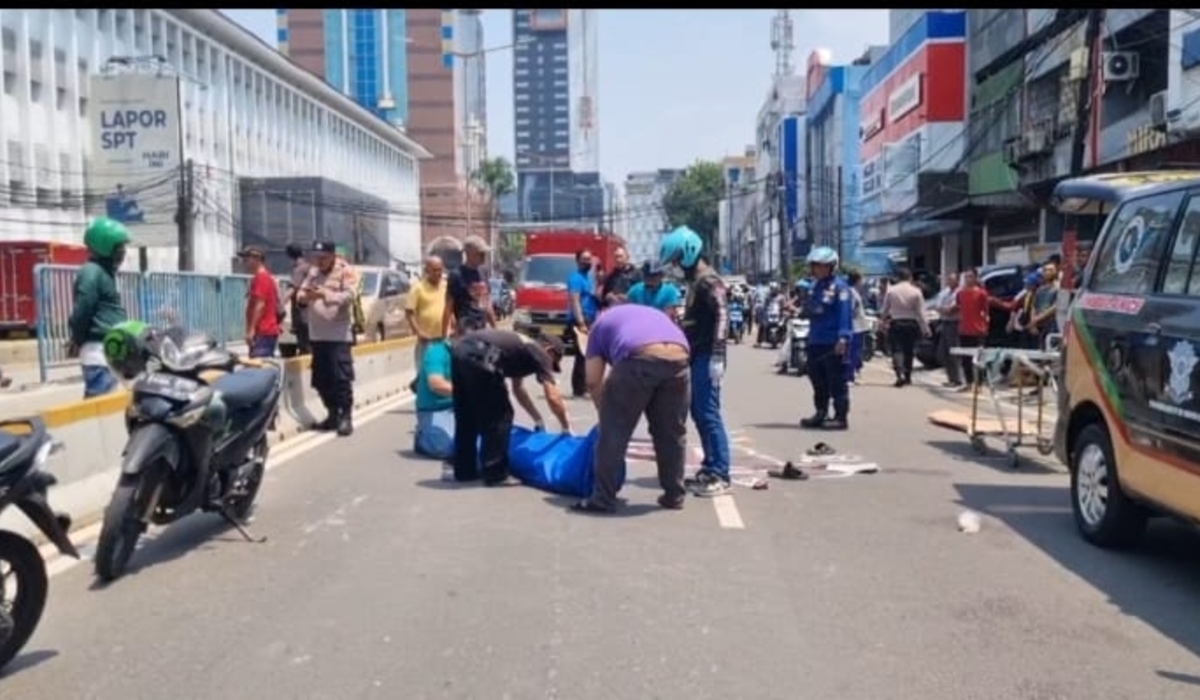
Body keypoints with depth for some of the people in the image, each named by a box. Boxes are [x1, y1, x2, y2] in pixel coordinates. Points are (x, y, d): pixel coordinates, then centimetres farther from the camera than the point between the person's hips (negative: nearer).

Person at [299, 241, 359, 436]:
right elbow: (301, 294, 13)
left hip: (338, 334, -7)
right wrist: (304, 296, -11)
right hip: (317, 334, 7)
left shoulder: (345, 271, -3)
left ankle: (346, 417, -3)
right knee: (321, 378, 11)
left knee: (341, 377, -8)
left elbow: (350, 295, -16)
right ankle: (333, 414, 22)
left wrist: (326, 295, -29)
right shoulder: (313, 272, 16)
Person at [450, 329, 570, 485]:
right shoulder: (539, 353, 14)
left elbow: (518, 389, 47)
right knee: (499, 416, 6)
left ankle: (464, 470, 31)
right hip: (478, 356, -9)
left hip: (459, 350, 9)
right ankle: (495, 474, 11)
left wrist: (539, 420, 51)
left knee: (466, 416, 21)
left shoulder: (521, 347, 35)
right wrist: (567, 428, 18)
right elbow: (553, 398, 5)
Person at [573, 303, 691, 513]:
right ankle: (675, 495, 30)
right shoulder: (654, 314, 42)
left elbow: (593, 381, 23)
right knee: (673, 431, 21)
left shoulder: (602, 322, 31)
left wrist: (605, 413, 36)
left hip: (640, 357, -4)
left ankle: (603, 498, 12)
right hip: (678, 358, 5)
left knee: (614, 431, 8)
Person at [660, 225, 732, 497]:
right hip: (697, 355, 10)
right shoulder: (695, 280, 17)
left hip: (707, 356, -10)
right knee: (698, 412, 12)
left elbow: (721, 317, -21)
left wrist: (717, 355, -27)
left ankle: (720, 474, -8)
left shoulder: (708, 280, -12)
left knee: (709, 413, -10)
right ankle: (710, 466, 20)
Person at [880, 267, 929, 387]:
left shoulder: (891, 290, -4)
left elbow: (884, 309, 2)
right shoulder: (916, 291, -5)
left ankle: (900, 375, -23)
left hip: (895, 324, -1)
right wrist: (925, 329, 0)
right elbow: (921, 313, -6)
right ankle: (907, 377, 22)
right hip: (911, 324, 1)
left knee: (896, 349, -3)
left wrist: (884, 319, 22)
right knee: (909, 350, 13)